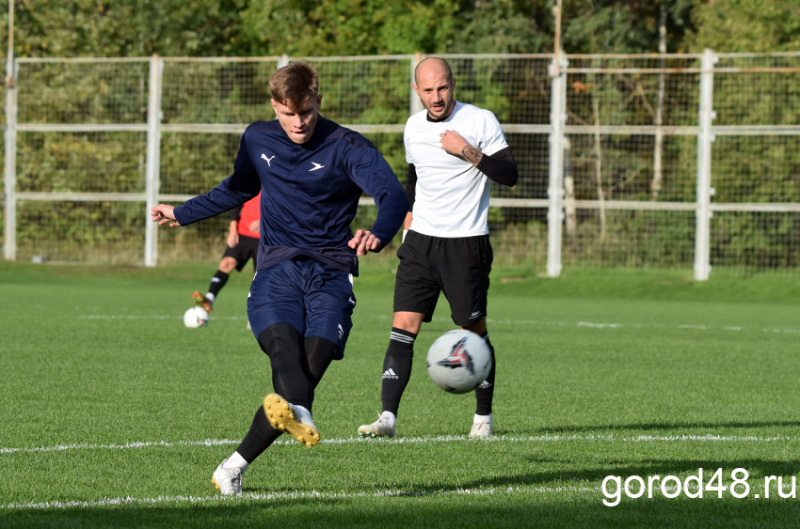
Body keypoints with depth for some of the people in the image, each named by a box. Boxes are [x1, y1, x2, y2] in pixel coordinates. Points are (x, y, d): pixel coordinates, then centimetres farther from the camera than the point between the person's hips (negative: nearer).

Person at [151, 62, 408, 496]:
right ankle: (300, 415, -63)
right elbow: (237, 190, 34)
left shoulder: (346, 147, -3)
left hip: (331, 272, -2)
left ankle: (237, 463, -14)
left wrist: (378, 235, -41)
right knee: (283, 342, -30)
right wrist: (182, 214, 44)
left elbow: (393, 195, -18)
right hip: (277, 269, 2)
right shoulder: (257, 141, 12)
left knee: (312, 362, -20)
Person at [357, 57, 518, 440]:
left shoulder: (481, 121, -7)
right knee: (402, 327, -8)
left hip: (466, 243, -4)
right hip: (421, 241, 4)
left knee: (474, 331, 3)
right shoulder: (414, 127, 9)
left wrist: (468, 152, -25)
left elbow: (509, 175, -13)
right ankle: (388, 417, -13)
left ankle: (484, 416, 20)